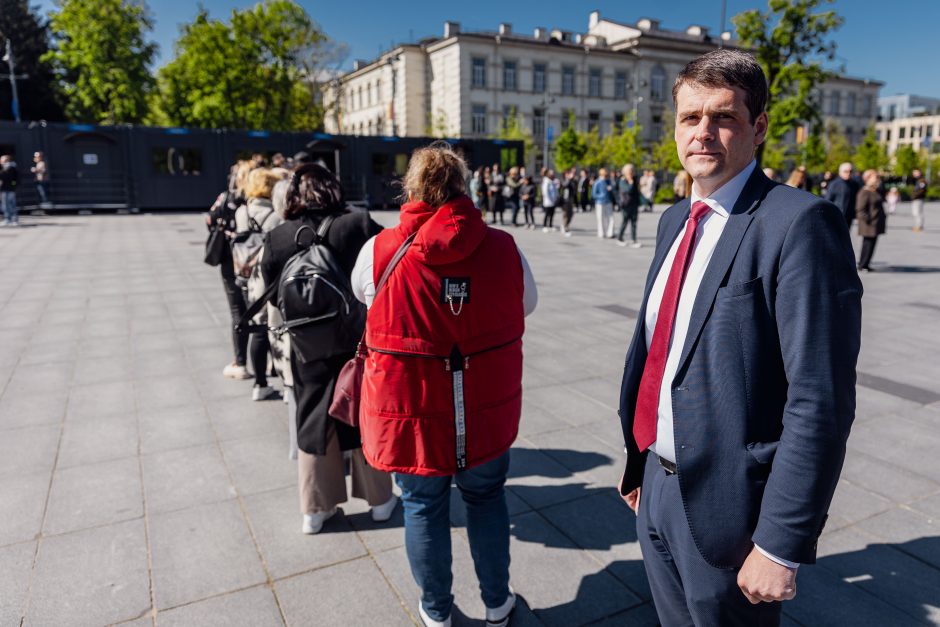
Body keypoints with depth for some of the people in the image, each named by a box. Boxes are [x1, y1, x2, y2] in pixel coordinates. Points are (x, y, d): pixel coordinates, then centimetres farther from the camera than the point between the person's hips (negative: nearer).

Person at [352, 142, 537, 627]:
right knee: (486, 499, 23)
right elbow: (527, 304, 6)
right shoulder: (504, 248, -10)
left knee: (423, 509, 18)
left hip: (412, 411, -1)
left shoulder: (380, 251, -14)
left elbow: (361, 292, 7)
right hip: (488, 410, 2)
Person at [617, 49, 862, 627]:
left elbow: (820, 401, -21)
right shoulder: (677, 219, 7)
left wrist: (781, 546, -19)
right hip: (658, 487, 7)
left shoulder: (799, 223, -18)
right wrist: (638, 461, 15)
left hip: (727, 504, -7)